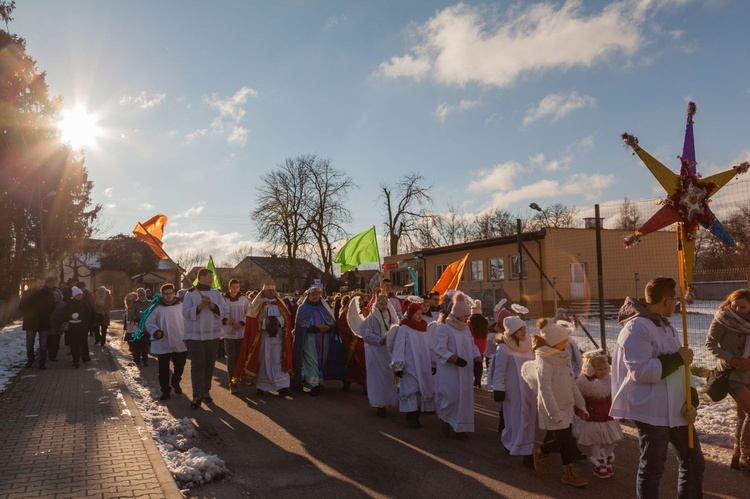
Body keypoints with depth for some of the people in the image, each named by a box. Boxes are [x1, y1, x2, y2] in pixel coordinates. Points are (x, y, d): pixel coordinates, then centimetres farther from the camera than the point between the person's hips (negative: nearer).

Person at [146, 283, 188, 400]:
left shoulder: (180, 306, 3)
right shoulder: (157, 308, -1)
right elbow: (149, 323, 1)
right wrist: (156, 332, -15)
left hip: (180, 344, 1)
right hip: (163, 344, -1)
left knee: (180, 366, 8)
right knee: (163, 369, 5)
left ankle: (175, 382, 37)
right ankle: (165, 391, 18)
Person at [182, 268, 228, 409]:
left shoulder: (216, 293, 7)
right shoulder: (190, 294, -2)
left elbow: (223, 311, -1)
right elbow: (186, 313, -11)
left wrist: (211, 305, -17)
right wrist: (201, 306, -22)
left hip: (213, 334, 4)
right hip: (195, 335, -4)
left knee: (209, 365, 10)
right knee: (197, 366, -6)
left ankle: (206, 392, 23)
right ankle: (197, 396, -4)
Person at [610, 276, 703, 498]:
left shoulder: (666, 326, 13)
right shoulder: (637, 327, -17)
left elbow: (679, 370, 14)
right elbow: (640, 371, -26)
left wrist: (691, 402, 0)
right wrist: (677, 358, -17)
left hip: (676, 410, 9)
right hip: (652, 411, -9)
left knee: (694, 462, 18)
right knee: (652, 468, 4)